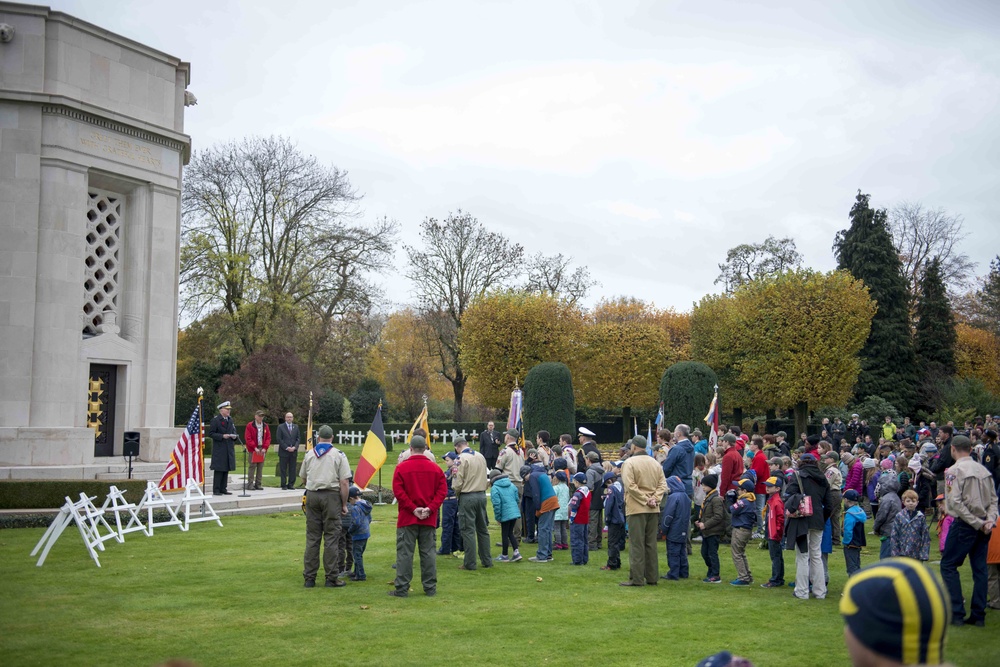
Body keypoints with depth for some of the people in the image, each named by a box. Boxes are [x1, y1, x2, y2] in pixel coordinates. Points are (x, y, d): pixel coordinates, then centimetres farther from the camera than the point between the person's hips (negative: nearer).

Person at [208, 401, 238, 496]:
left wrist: (234, 436, 0)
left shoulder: (230, 419, 14)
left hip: (229, 448, 7)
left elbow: (234, 431, 23)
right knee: (219, 470, -7)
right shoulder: (215, 420, -7)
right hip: (219, 449, -7)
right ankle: (216, 490, -3)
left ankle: (223, 489, 15)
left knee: (226, 470, 9)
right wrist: (222, 436, -19)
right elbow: (211, 433, -10)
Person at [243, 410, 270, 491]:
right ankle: (250, 484, -3)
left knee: (260, 467, 4)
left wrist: (265, 448, -5)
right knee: (252, 466, -7)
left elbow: (268, 438, 10)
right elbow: (247, 438, -7)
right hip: (253, 450, -4)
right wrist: (255, 448, -13)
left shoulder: (265, 426, 12)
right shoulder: (250, 426, -2)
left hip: (262, 450, 4)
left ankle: (258, 484, 9)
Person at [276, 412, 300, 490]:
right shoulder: (280, 427, 1)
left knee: (293, 469, 3)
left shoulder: (296, 427, 13)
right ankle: (284, 485, 5)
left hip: (293, 451, 3)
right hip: (283, 452, -3)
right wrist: (286, 448, -13)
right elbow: (279, 439, -5)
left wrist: (295, 447, -7)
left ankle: (291, 484, 9)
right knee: (283, 469, 0)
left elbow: (298, 439, 10)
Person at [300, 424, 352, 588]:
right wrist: (344, 504, 0)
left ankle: (309, 578, 10)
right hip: (331, 496, -3)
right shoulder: (338, 455, -2)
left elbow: (303, 479, 20)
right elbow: (344, 483, -7)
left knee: (312, 537, 8)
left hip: (312, 495, 3)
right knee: (331, 538, 1)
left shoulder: (309, 454, 10)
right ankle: (331, 578, 2)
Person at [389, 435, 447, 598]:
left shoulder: (401, 467, -4)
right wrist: (430, 508, -8)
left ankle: (402, 588, 0)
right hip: (429, 518, 3)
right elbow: (442, 490, -2)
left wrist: (413, 509, -10)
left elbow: (398, 491, -11)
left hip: (407, 518, -2)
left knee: (404, 553, 1)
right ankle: (430, 588, 11)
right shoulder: (435, 468, 4)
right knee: (428, 552, 8)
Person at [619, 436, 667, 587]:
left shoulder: (629, 463, -8)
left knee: (636, 544, -2)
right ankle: (652, 577, 14)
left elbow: (630, 486, -17)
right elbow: (663, 484, 4)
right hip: (653, 510, 5)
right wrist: (654, 499, -4)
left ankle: (637, 578, -2)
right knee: (651, 543, 11)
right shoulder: (655, 463, 10)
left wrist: (645, 500, -13)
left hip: (636, 508, -5)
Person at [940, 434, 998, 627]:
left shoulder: (954, 471, -10)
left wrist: (977, 523, -14)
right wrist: (990, 520, -3)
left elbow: (955, 502, -18)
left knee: (948, 566, 2)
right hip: (983, 527, 6)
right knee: (979, 568, 9)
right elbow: (993, 499, 6)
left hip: (964, 525, -6)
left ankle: (957, 613, -2)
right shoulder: (984, 470, 9)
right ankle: (978, 615, 12)